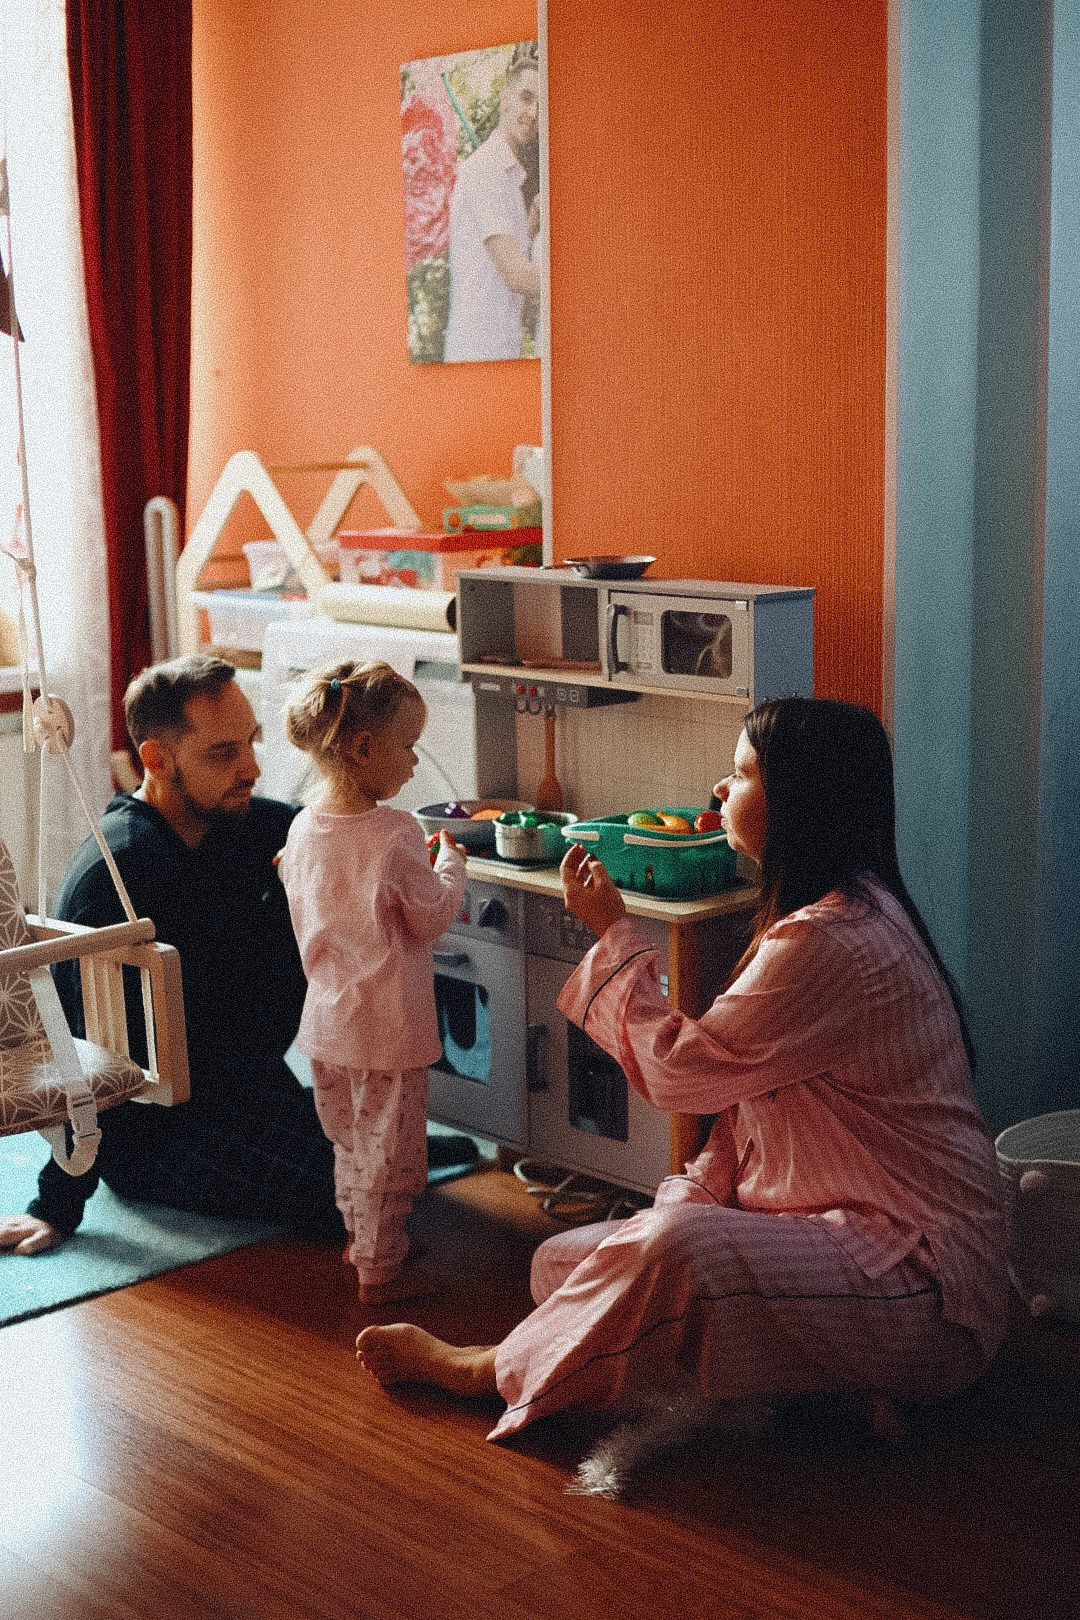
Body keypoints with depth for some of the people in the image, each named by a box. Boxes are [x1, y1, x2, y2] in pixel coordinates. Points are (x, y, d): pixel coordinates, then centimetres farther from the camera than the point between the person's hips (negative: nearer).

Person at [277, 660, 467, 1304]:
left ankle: (359, 1236, 38)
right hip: (387, 1024, -7)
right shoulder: (395, 834, -22)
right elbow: (432, 917, -14)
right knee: (388, 1148, 7)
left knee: (350, 1138, 23)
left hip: (327, 1018, 7)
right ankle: (381, 1269, 17)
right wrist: (450, 863, 3)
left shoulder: (303, 828, -1)